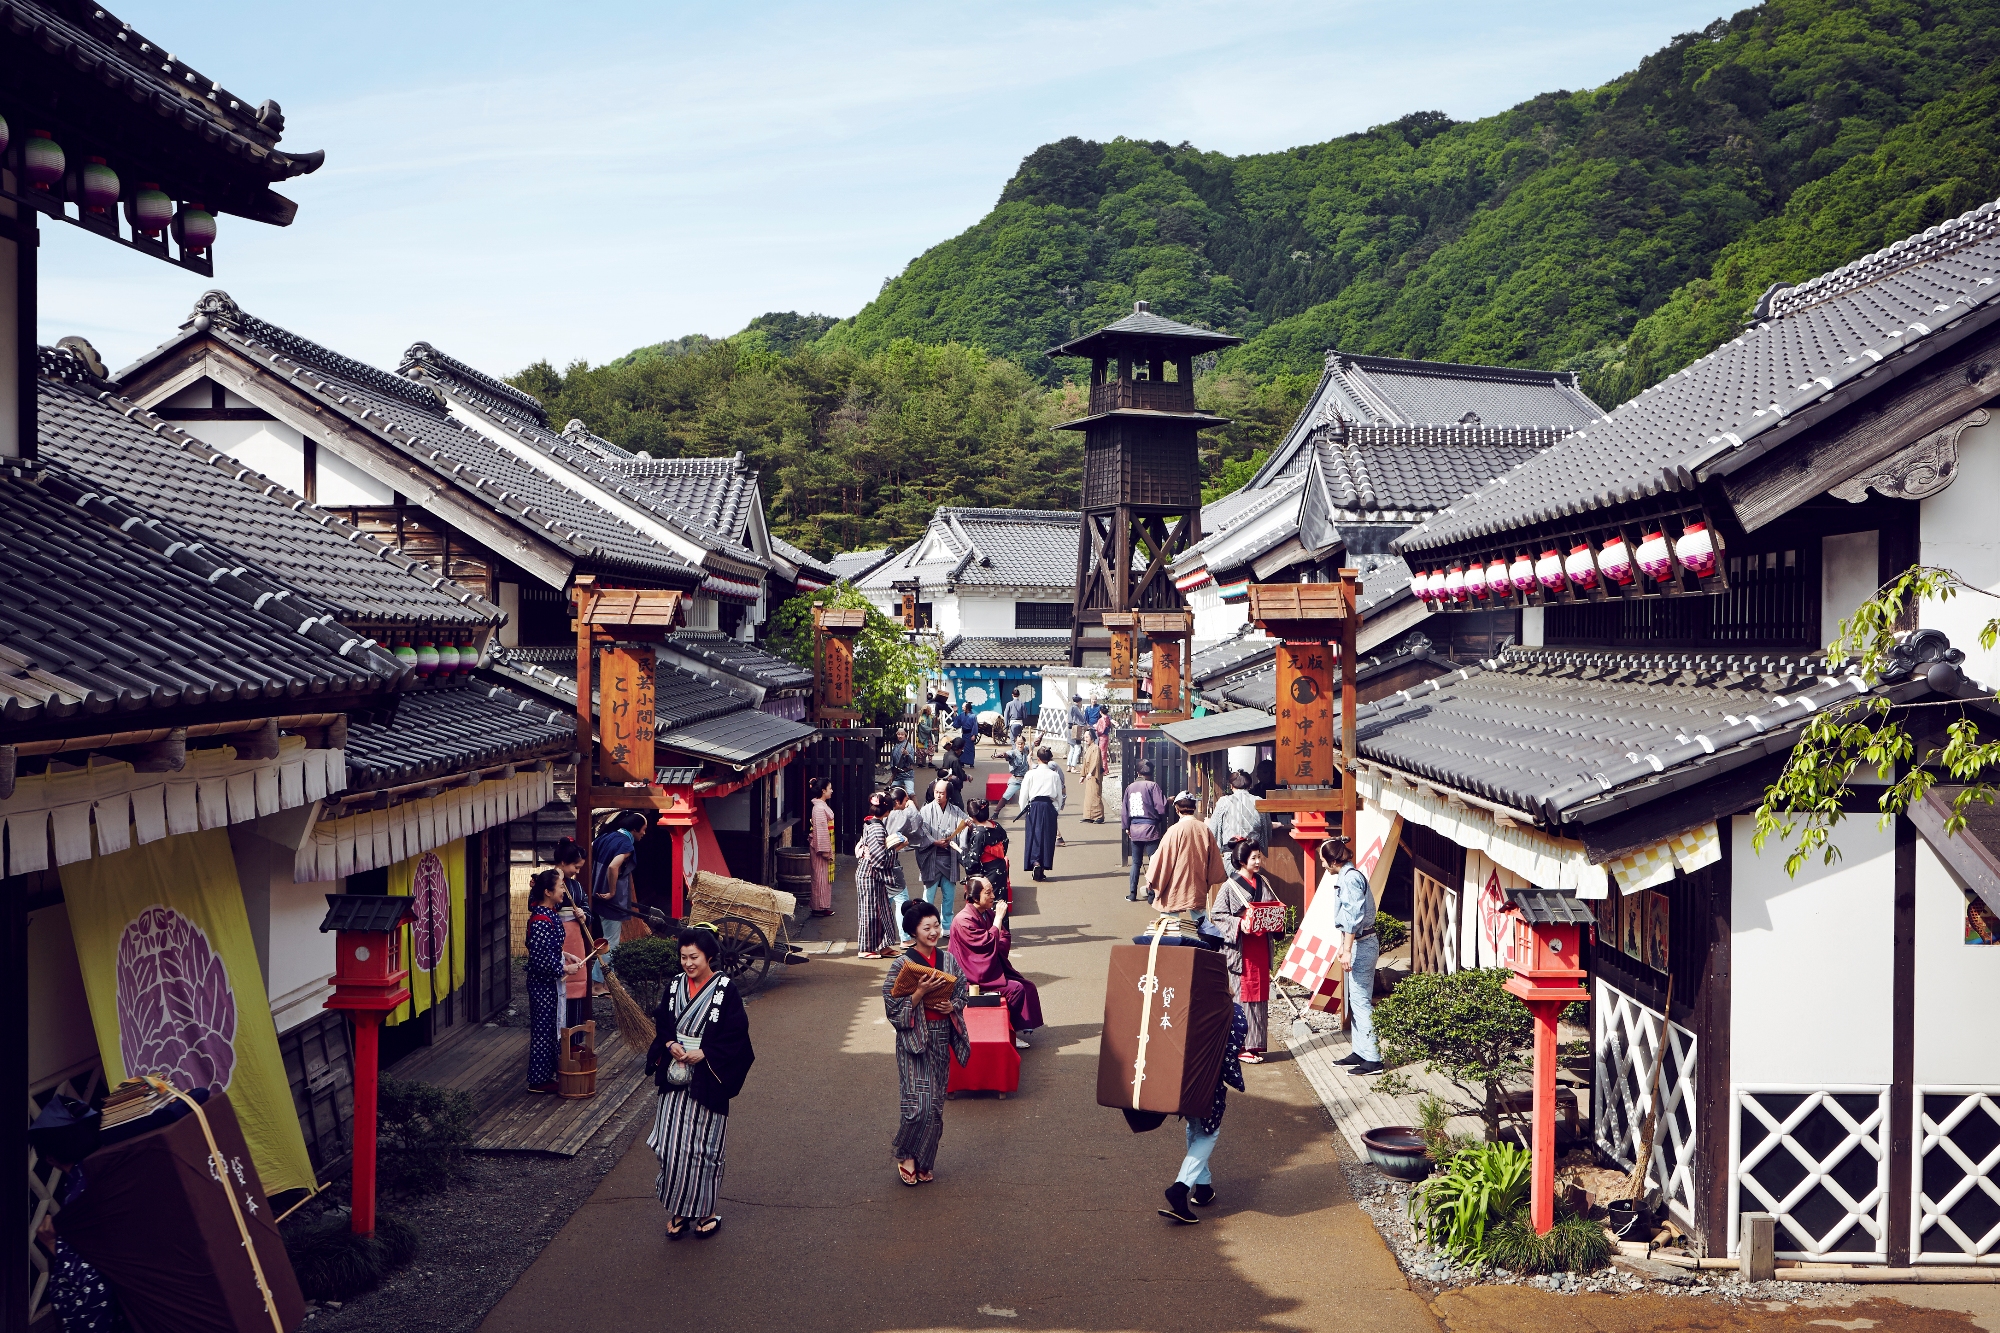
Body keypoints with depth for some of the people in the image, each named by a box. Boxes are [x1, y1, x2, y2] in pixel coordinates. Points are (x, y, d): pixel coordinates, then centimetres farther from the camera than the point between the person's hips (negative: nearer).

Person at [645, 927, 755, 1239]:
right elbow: (661, 1024, 11)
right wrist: (670, 1045, -8)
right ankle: (678, 1209, 16)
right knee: (672, 1146, 2)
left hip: (707, 1081, -4)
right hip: (675, 1079, 4)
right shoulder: (675, 987, 4)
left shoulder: (725, 991, -9)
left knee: (704, 1147, 3)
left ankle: (705, 1210, 17)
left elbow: (736, 1033, -10)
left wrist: (703, 1053, -17)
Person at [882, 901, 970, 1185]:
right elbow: (893, 1007, -12)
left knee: (935, 1104, 9)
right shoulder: (902, 965, -11)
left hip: (942, 1038, 5)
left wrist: (952, 1006, -8)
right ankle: (905, 1155, 13)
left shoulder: (948, 959, 2)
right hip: (914, 1039, -5)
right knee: (919, 1103, -11)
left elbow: (962, 992, 12)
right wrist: (921, 992, -23)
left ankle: (924, 1162, 23)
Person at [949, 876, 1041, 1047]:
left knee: (1028, 986, -4)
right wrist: (999, 918, -19)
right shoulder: (963, 920, -19)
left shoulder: (988, 914, 7)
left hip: (994, 966, 9)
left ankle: (1019, 1028, 2)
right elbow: (988, 943, -23)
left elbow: (1006, 938, 12)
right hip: (976, 975, -9)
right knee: (1015, 989, -20)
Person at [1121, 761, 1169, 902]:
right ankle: (1151, 894, -1)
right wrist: (1168, 801, 8)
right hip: (1150, 829, -5)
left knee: (1136, 862, 13)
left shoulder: (1130, 787, 9)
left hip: (1134, 829, 5)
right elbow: (1161, 807, -13)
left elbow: (1124, 810, 12)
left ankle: (1132, 894, 13)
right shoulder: (1152, 786, -8)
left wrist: (1127, 827, 22)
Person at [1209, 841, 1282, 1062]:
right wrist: (1238, 923, -22)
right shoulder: (1230, 886, -7)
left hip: (1261, 946, 6)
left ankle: (1256, 1043, 15)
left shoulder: (1262, 883, 11)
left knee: (1260, 994, 7)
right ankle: (1243, 1046, 2)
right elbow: (1217, 915, -9)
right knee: (1242, 994, -3)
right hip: (1240, 949, -6)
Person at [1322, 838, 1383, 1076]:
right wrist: (1343, 946, 26)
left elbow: (1354, 915, -24)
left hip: (1361, 944, -10)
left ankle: (1373, 1059, -8)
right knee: (1355, 1000, 14)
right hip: (1356, 943, 10)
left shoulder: (1350, 877, -16)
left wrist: (1347, 949, -27)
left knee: (1361, 1000, -9)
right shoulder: (1345, 876, 15)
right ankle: (1360, 1051, 20)